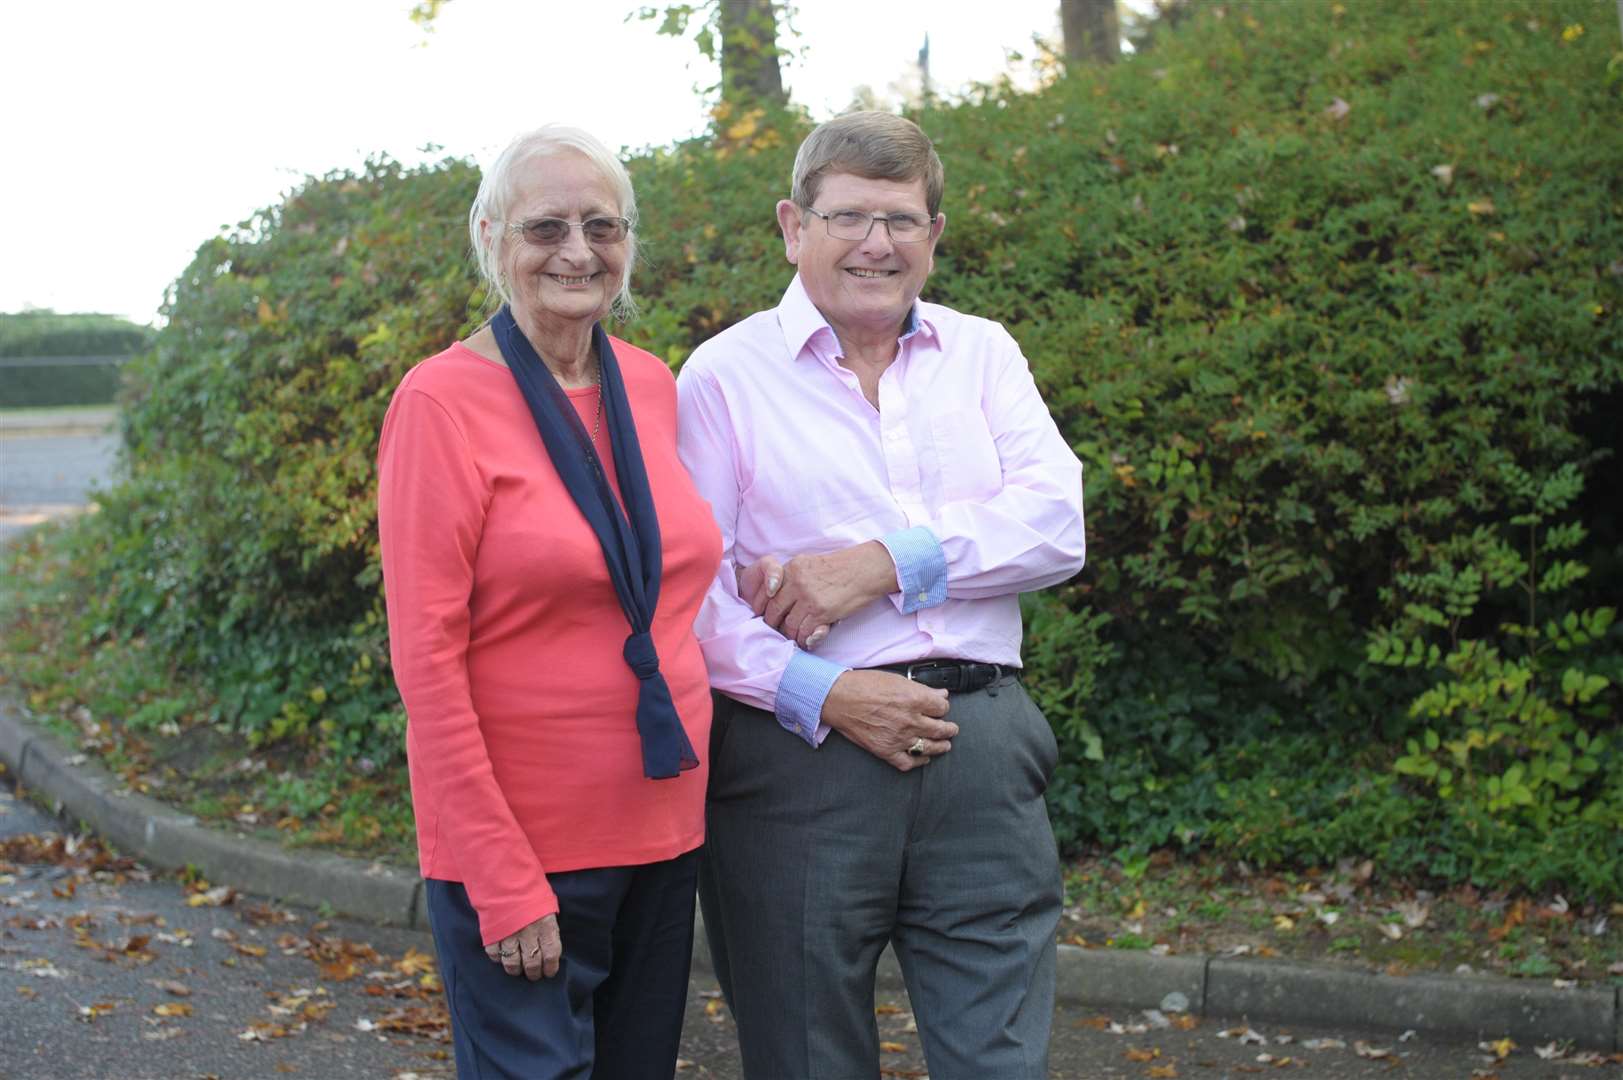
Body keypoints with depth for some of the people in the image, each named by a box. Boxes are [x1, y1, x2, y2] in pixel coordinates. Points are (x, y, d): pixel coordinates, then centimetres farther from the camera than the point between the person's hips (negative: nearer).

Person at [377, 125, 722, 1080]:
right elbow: (426, 659, -14)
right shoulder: (445, 401, -10)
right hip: (518, 847, -6)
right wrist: (506, 883, -16)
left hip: (664, 828, 6)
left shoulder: (649, 386, 7)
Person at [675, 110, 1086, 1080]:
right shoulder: (726, 373, 3)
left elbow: (1056, 523, -1)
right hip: (801, 759, -2)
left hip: (982, 754, 2)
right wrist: (822, 696, -16)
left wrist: (884, 563, -12)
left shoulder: (983, 355, 13)